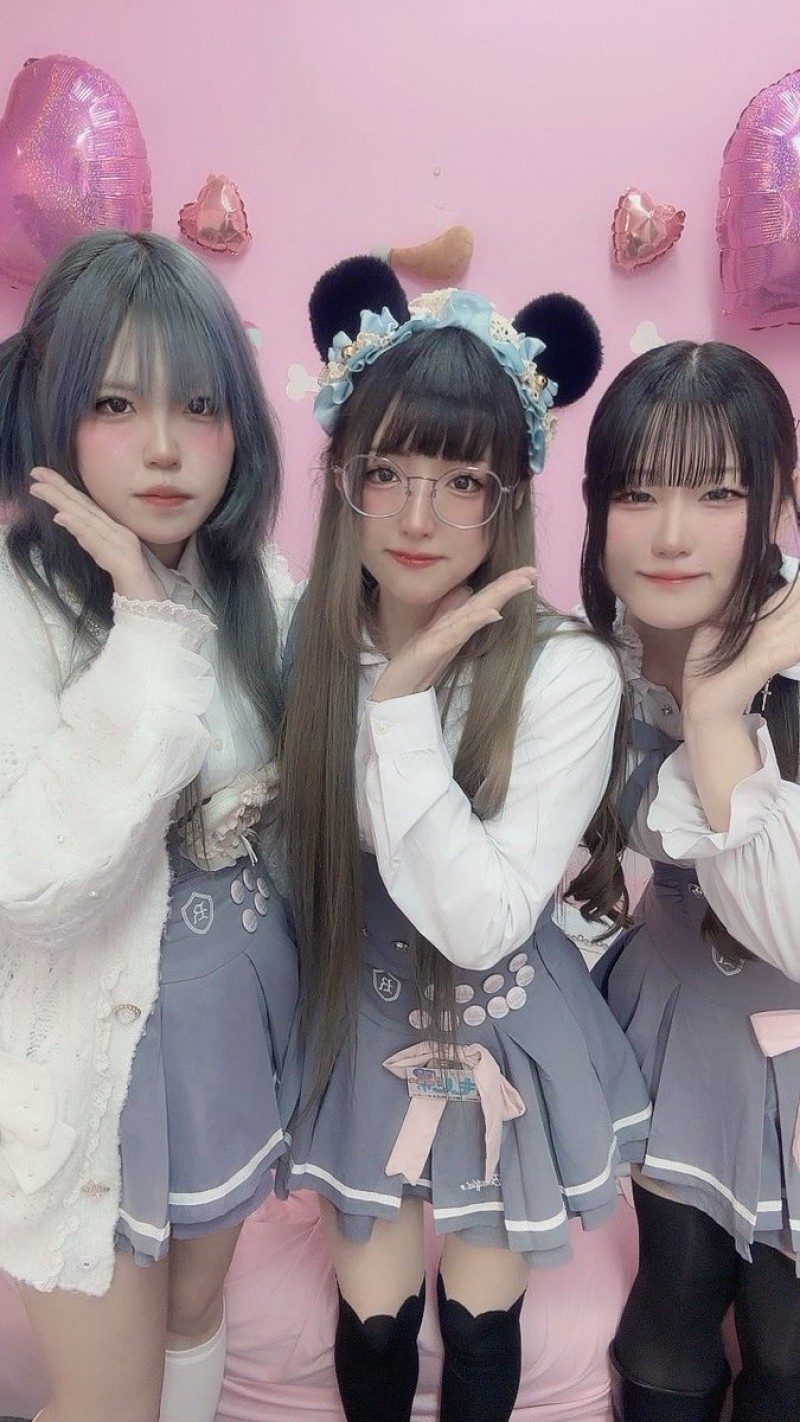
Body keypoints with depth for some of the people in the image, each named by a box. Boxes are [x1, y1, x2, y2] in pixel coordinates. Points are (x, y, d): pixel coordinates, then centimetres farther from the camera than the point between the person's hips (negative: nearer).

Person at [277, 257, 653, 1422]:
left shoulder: (568, 674, -24)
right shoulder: (305, 638, -11)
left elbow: (481, 924, -30)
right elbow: (289, 840, 3)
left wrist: (404, 698, -33)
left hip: (500, 1047, -2)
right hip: (362, 1034, 3)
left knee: (479, 1318, 23)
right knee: (372, 1319, 23)